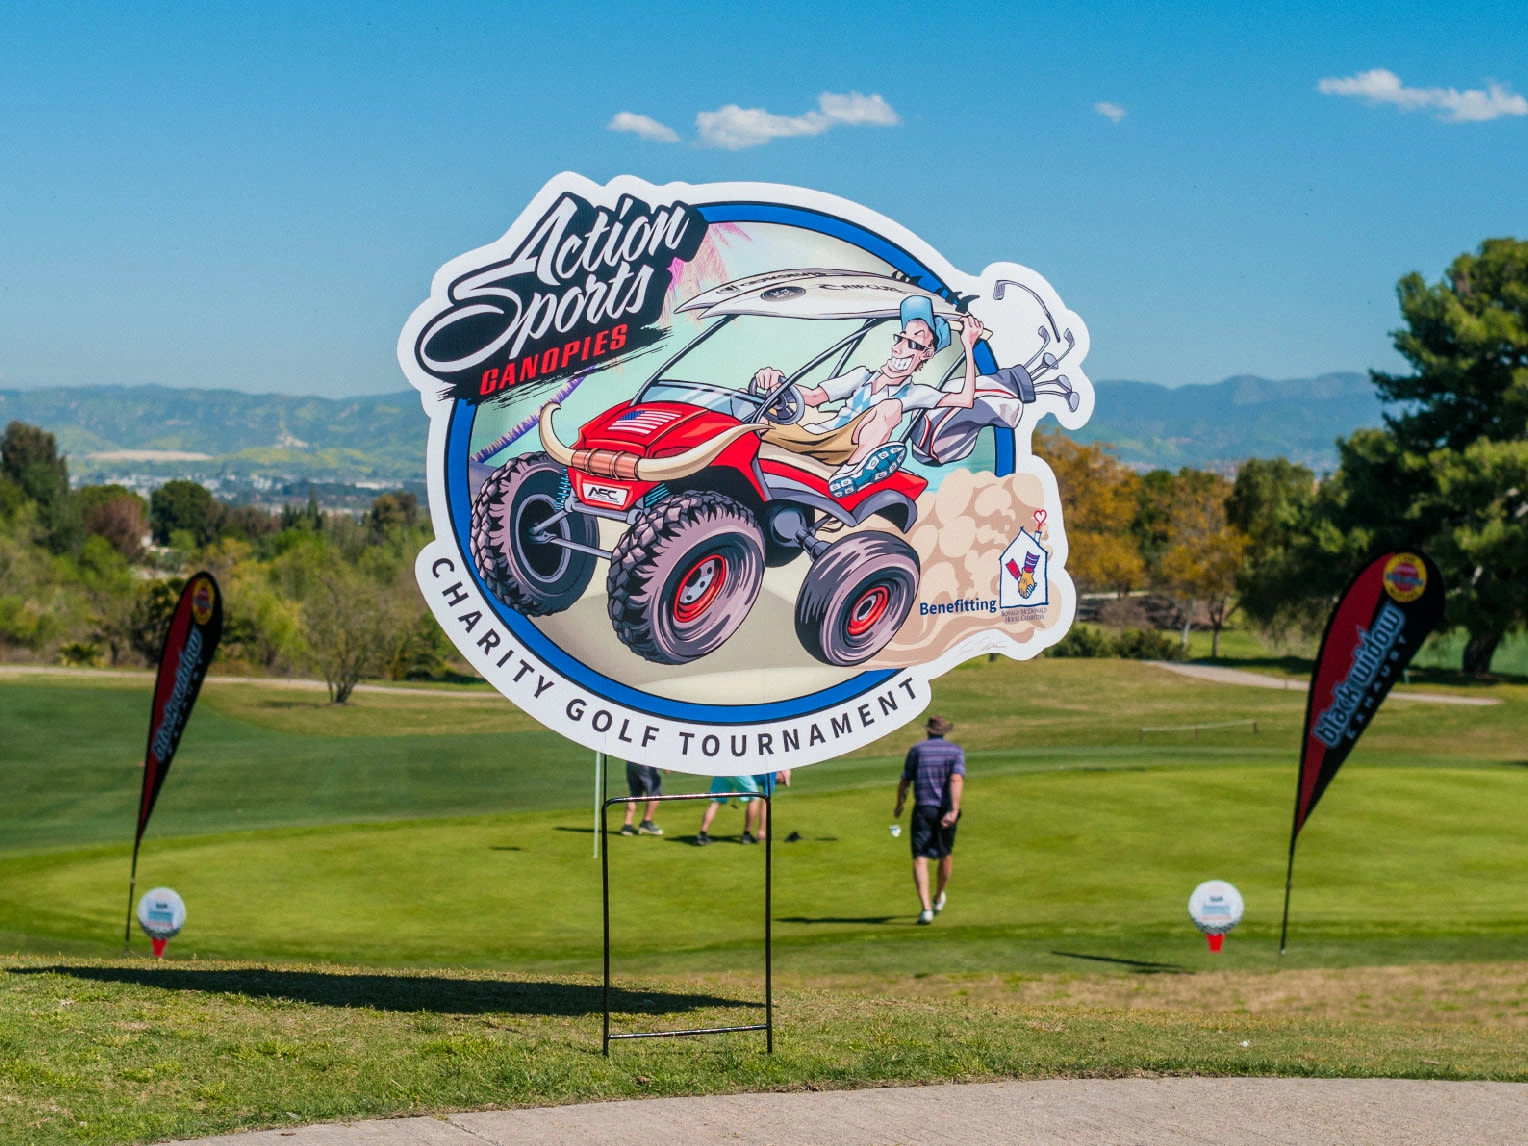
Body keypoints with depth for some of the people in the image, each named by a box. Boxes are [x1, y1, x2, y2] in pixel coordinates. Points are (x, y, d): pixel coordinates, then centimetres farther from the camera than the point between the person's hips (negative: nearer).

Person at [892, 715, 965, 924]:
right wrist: (953, 810, -20)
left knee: (920, 859, -6)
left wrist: (899, 806, 22)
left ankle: (926, 908, -23)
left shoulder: (916, 750, 5)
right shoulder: (956, 751, 4)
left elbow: (904, 782, 5)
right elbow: (957, 780, -12)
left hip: (923, 809, -2)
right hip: (946, 810, 2)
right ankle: (939, 899, 44)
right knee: (946, 854, 24)